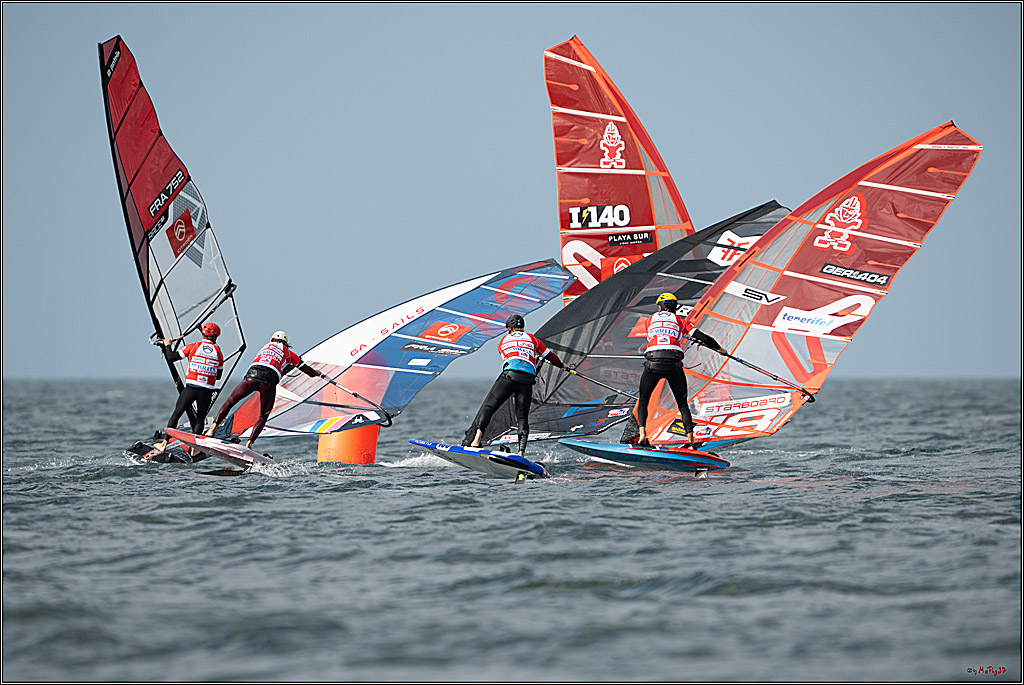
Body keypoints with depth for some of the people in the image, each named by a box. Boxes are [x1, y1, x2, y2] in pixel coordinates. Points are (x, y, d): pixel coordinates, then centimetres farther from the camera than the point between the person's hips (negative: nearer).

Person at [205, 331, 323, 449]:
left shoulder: (266, 346, 33)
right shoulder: (288, 353, 28)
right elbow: (303, 367, 39)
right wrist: (315, 373, 60)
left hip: (252, 374, 1)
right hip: (270, 380, -1)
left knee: (230, 402, 13)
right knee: (263, 416, 14)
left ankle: (214, 426, -5)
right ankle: (249, 443, -2)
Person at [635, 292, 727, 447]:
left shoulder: (651, 319, 21)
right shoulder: (680, 321, 19)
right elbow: (703, 337, 13)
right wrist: (718, 348, 30)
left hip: (652, 363, 0)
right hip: (674, 364, 0)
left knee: (643, 400, 17)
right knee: (682, 404, 14)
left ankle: (642, 433, -5)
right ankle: (690, 439, 0)